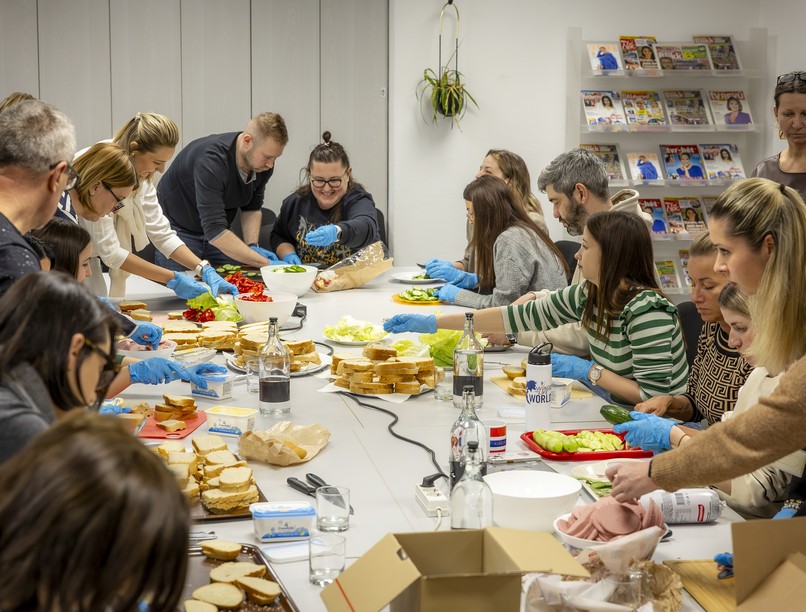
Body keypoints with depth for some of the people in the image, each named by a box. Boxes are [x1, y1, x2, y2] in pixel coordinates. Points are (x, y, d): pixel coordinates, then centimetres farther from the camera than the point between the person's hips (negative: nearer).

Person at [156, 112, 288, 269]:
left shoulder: (264, 164, -13)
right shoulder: (211, 160, -35)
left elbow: (252, 208, 5)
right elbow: (215, 231, -40)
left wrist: (252, 246, -13)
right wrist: (264, 262, -43)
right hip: (178, 230, -6)